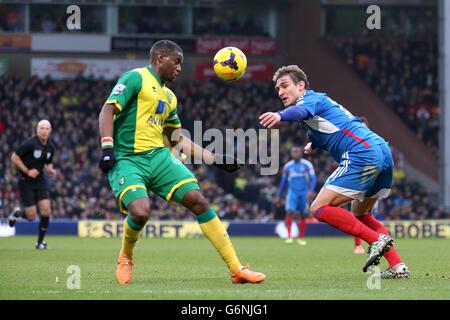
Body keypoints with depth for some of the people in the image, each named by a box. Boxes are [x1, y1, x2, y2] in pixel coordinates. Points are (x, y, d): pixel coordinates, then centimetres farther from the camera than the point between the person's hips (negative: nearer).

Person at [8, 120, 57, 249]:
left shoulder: (51, 147, 4)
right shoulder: (30, 144, -16)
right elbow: (14, 157, -11)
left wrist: (50, 170, -3)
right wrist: (27, 171, -18)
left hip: (40, 180, 5)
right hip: (26, 182, -5)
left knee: (46, 211, -11)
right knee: (31, 216, -6)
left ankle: (40, 241, 6)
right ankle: (18, 212, 30)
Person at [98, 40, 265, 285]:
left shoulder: (169, 97, 21)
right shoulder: (135, 78, -2)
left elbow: (178, 140, 26)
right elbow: (108, 111, -10)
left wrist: (215, 159, 20)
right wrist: (107, 147, -22)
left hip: (159, 156, 7)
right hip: (126, 160, -7)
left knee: (198, 200, -8)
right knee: (140, 212, -30)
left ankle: (236, 270, -5)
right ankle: (125, 257, 6)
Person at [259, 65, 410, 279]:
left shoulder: (311, 98, 2)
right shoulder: (319, 102, 31)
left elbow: (300, 111, -25)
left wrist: (280, 116, -44)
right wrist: (314, 144, 34)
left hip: (362, 155, -10)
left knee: (319, 208, -9)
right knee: (359, 215, 25)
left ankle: (377, 239, -16)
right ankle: (398, 267, 13)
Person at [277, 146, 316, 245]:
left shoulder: (307, 165, -1)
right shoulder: (287, 166, 7)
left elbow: (313, 179, -4)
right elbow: (283, 182, 15)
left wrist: (311, 190, -19)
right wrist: (279, 196, 16)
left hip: (304, 193, 0)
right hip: (292, 192, 0)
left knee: (303, 216, 4)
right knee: (290, 212, -19)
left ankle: (301, 238, 16)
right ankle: (289, 236, -20)